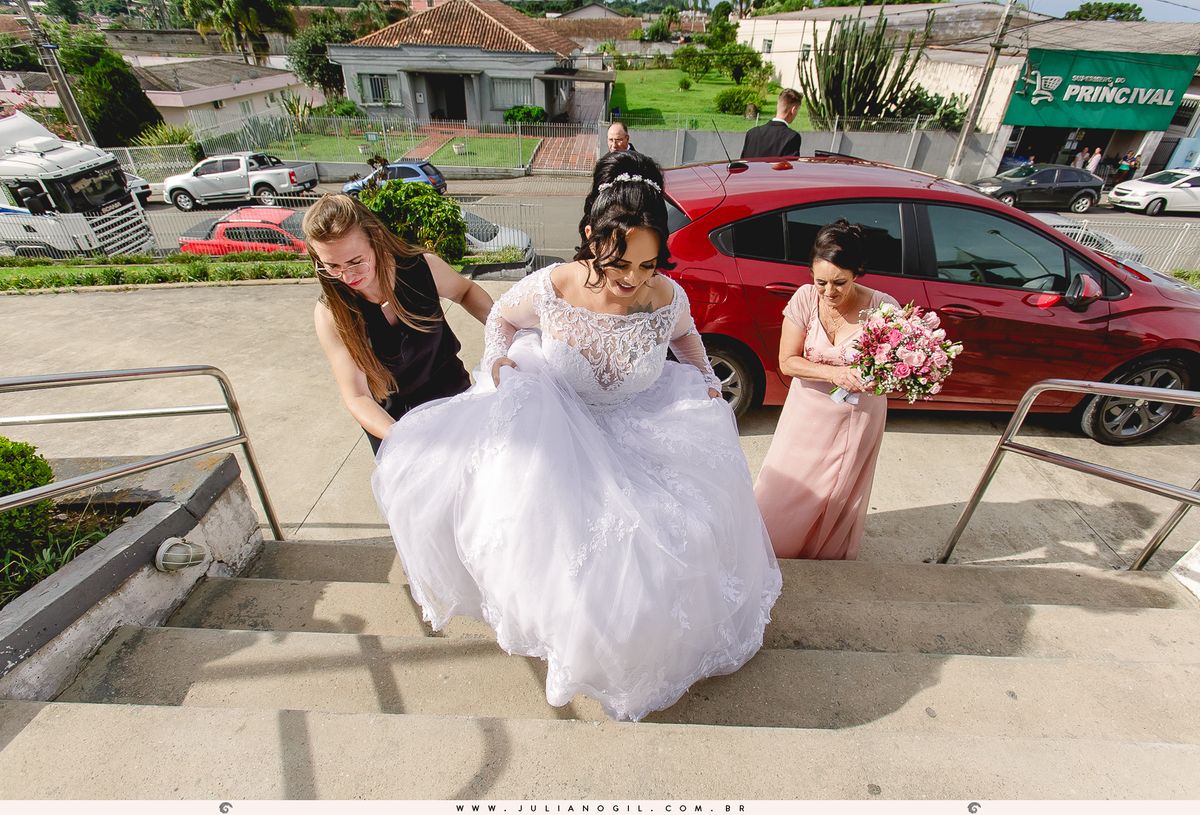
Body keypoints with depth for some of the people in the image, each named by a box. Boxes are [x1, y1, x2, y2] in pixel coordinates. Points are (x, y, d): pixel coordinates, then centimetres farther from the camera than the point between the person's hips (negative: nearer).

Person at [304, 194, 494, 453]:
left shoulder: (424, 268, -21)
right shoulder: (330, 313, -23)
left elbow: (465, 291, 2)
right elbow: (356, 397, -26)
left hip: (453, 393, 2)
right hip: (389, 420, -1)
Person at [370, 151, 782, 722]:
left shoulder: (669, 298, -17)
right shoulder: (550, 290, -20)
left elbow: (685, 336, 10)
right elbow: (501, 318, 4)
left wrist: (707, 383, 1)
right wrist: (496, 359, -11)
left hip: (639, 431, 1)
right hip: (556, 428, 0)